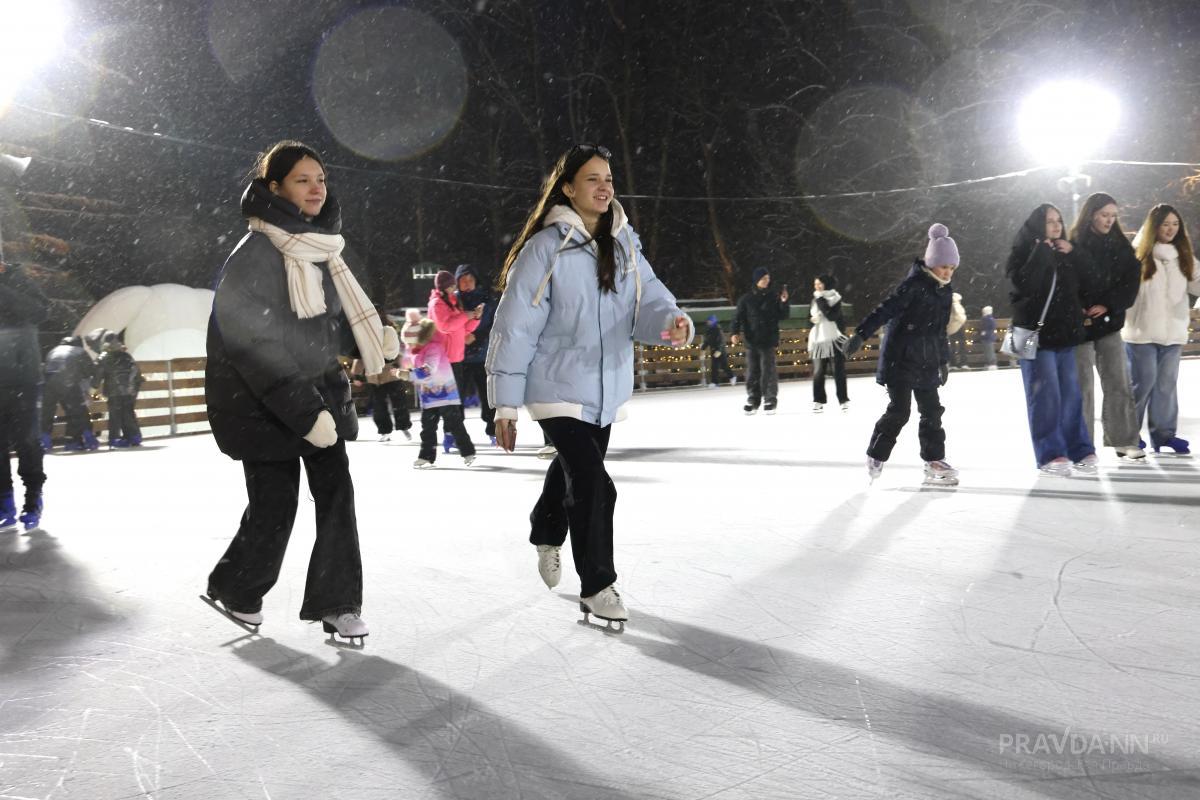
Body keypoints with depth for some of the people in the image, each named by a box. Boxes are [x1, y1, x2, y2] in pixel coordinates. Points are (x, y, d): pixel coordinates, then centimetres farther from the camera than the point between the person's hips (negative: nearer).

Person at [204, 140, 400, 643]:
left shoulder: (319, 247, 9)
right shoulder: (257, 253, -15)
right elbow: (254, 342, -20)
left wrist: (376, 336, -2)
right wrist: (303, 411, -23)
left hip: (318, 393, 7)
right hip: (262, 401, -7)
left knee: (336, 493, 1)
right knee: (274, 504, 1)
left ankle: (336, 603, 10)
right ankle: (234, 589, 26)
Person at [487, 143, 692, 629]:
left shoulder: (623, 245, 4)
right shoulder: (546, 249, -14)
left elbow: (648, 299, -6)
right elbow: (515, 327, -13)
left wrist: (672, 322, -31)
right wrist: (505, 404, -14)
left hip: (607, 388, 6)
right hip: (559, 389, -6)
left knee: (572, 472, 24)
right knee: (592, 485, -14)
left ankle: (547, 537, 52)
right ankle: (596, 587, 2)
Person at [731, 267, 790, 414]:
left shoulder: (773, 297, 3)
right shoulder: (746, 299, 3)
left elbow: (784, 316, 4)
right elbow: (739, 317, 0)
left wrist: (784, 303, -12)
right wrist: (735, 332, -13)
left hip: (768, 341, -1)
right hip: (752, 341, 1)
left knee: (768, 371, -3)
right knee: (752, 372, 5)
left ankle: (770, 400, 3)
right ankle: (752, 399, 14)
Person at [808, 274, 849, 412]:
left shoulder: (835, 298, -5)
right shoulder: (815, 300, 11)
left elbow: (831, 315, -19)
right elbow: (810, 316, 21)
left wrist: (820, 300, -16)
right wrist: (814, 318, -1)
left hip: (834, 339, -4)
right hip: (818, 340, 5)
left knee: (839, 372, 1)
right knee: (818, 372, 2)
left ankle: (844, 400, 9)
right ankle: (818, 401, 8)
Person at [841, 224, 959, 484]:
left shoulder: (945, 291, 10)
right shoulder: (914, 284, -14)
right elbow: (886, 310, -22)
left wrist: (944, 360, 26)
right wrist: (861, 334, -32)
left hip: (926, 363, 7)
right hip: (901, 358, -7)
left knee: (932, 411, 6)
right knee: (899, 410, -6)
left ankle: (934, 461, 13)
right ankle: (876, 456, 10)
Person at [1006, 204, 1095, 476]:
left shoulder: (1067, 253, 14)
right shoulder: (1023, 254, -2)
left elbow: (1087, 284, 10)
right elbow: (1023, 284, -20)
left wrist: (1073, 256, -1)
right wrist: (1042, 253, -16)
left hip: (1065, 333, 5)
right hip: (1036, 334, -5)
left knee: (1070, 394, 5)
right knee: (1045, 396, -7)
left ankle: (1080, 451, 11)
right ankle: (1051, 454, -4)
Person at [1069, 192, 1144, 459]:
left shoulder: (1120, 245, 8)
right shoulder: (1074, 245, -4)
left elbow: (1131, 280, 2)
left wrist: (1108, 305, -10)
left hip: (1109, 321, 4)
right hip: (1081, 324, -4)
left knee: (1118, 383, 3)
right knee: (1083, 385, 0)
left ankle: (1123, 440, 10)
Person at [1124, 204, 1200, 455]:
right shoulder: (1138, 255, -6)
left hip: (1173, 331, 5)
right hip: (1142, 330, -5)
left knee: (1167, 383, 8)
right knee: (1143, 382, -2)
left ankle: (1164, 433, 15)